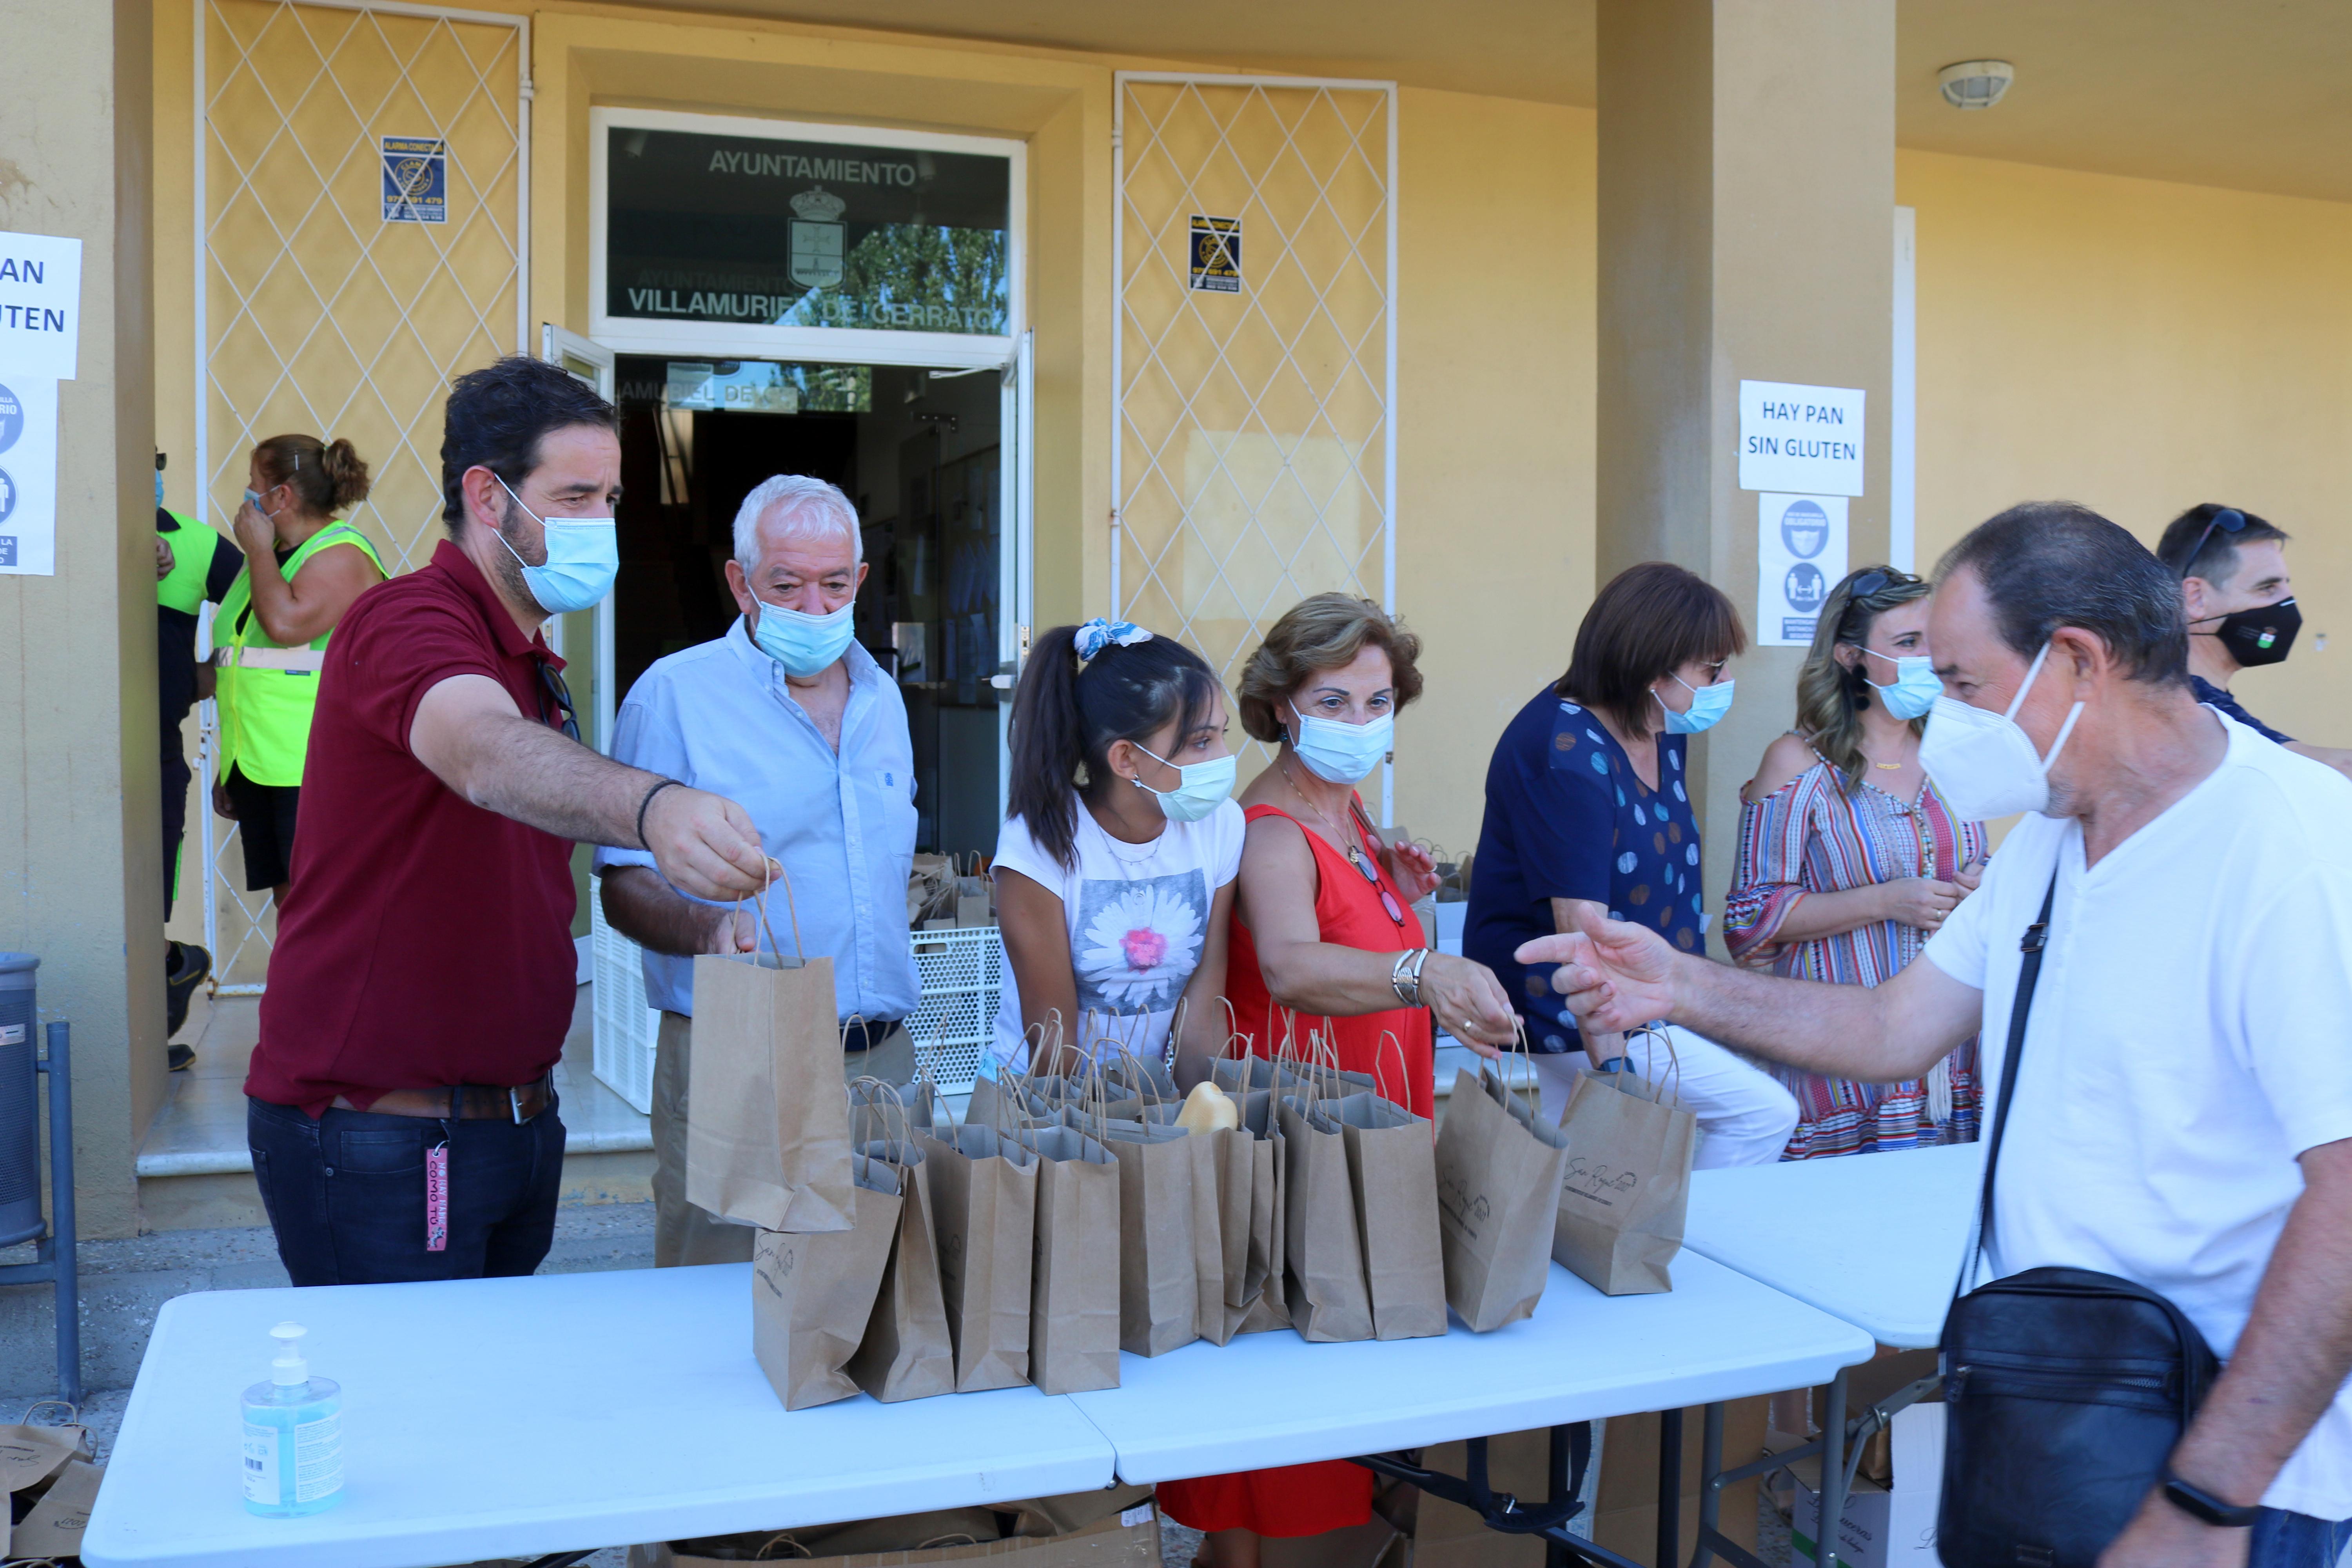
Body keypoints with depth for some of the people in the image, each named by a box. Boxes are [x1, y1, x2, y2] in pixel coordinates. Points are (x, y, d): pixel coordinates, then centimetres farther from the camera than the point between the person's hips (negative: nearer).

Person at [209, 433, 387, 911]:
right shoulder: (272, 555, 18)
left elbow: (287, 624, -27)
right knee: (289, 905, 10)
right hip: (258, 767, 9)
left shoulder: (341, 554, -9)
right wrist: (228, 770, 23)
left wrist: (258, 550, -10)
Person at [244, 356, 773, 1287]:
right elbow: (486, 757, -39)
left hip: (515, 1122, 9)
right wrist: (653, 806, -58)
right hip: (382, 1133, -9)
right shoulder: (407, 622, -16)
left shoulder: (534, 667, 15)